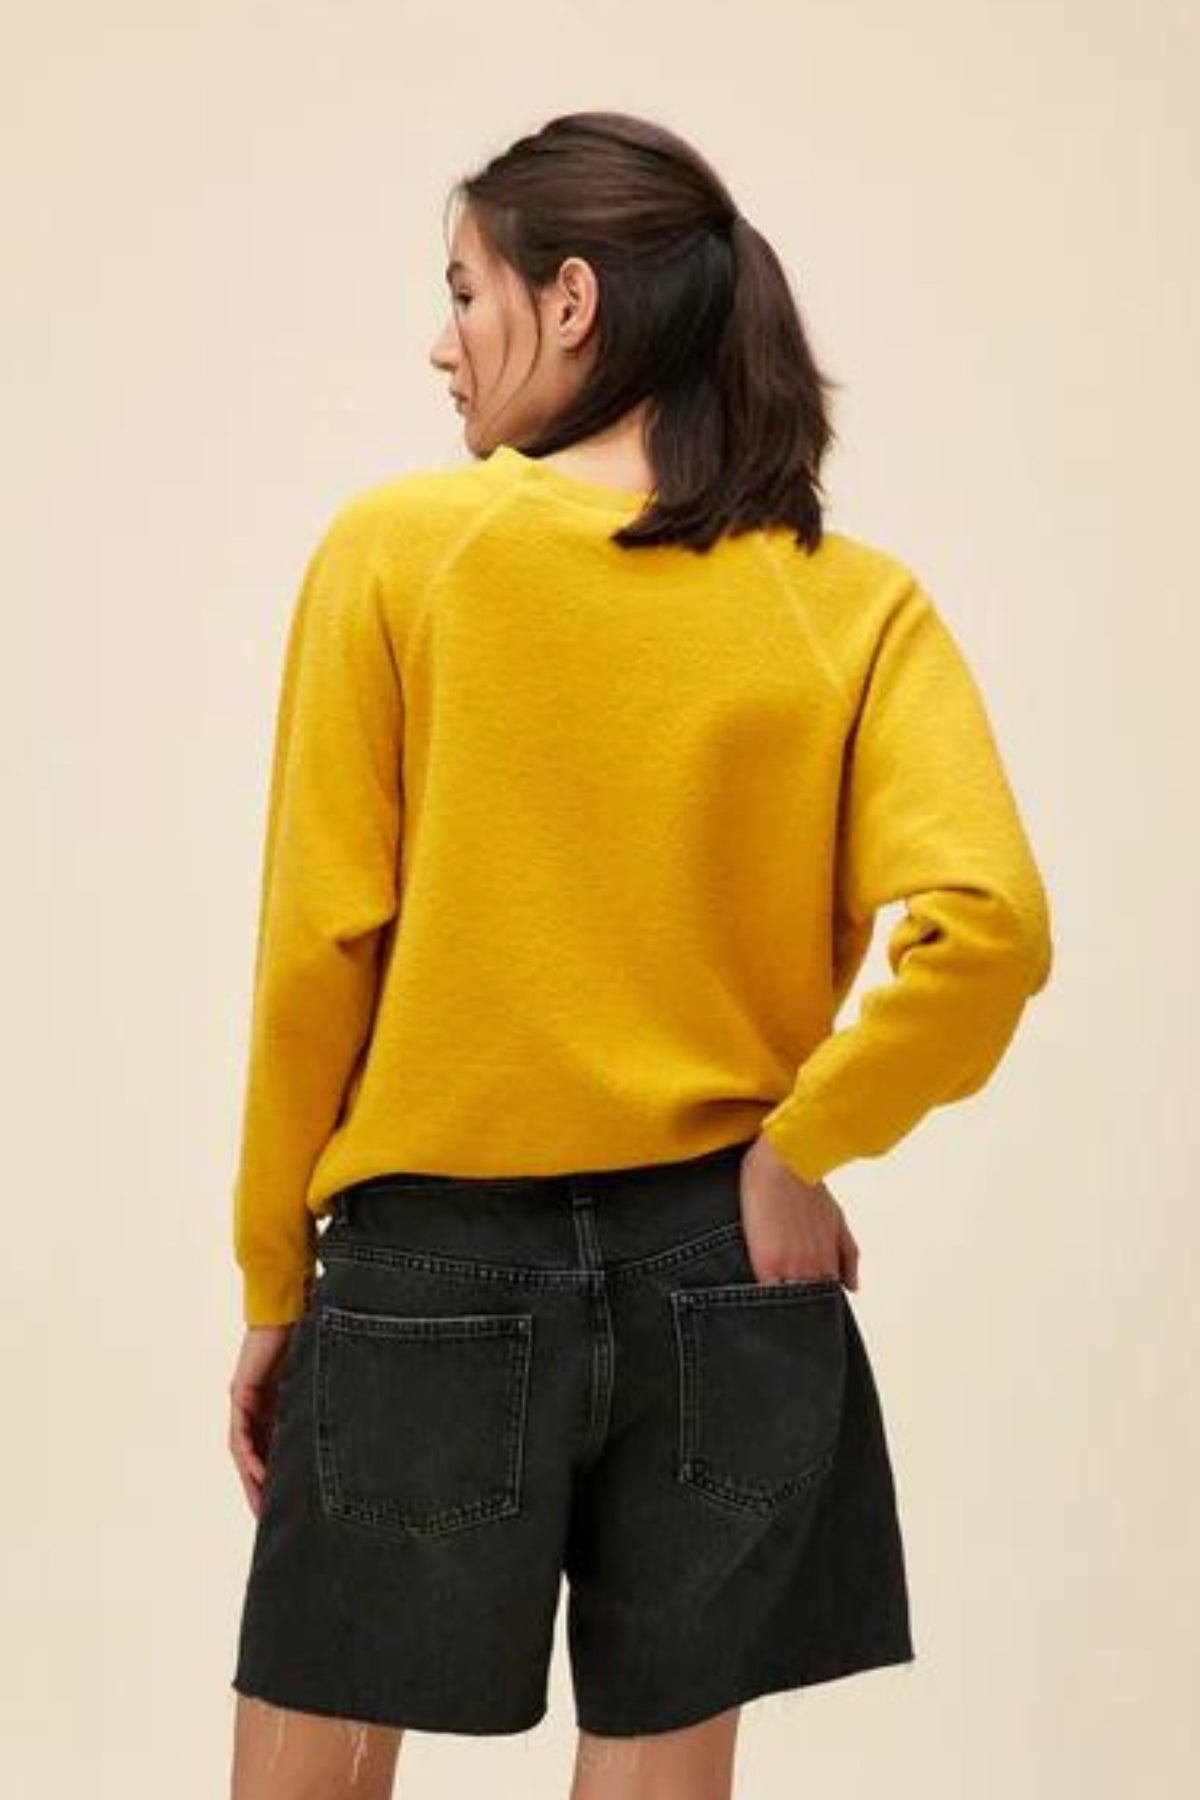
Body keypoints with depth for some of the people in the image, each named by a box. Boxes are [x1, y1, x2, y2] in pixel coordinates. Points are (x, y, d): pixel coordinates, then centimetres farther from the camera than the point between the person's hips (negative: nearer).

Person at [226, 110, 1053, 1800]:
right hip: (725, 1274, 2)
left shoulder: (398, 549, -8)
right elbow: (989, 928, -16)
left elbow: (321, 946, -7)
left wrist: (274, 1281, 2)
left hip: (434, 1270, -2)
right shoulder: (858, 603, -3)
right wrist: (798, 1148, -3)